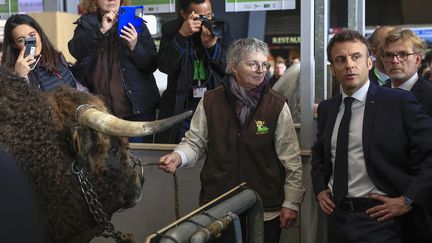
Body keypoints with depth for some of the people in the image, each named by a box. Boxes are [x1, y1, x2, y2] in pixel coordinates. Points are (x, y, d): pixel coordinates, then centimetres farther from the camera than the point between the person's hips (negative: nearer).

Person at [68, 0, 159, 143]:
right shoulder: (86, 24, 8)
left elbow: (151, 65, 0)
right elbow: (76, 51, -11)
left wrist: (134, 46, -18)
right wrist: (101, 30, -22)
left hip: (137, 107, 0)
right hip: (100, 108, 1)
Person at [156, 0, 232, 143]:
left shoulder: (222, 27, 3)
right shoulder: (170, 29, 0)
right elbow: (164, 66, -12)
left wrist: (213, 45, -19)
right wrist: (182, 35, -21)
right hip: (181, 108, -1)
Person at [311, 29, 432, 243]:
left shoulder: (399, 102, -9)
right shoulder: (326, 108, 8)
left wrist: (409, 199, -15)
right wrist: (320, 189, 10)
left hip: (381, 219, -5)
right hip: (338, 216, 5)